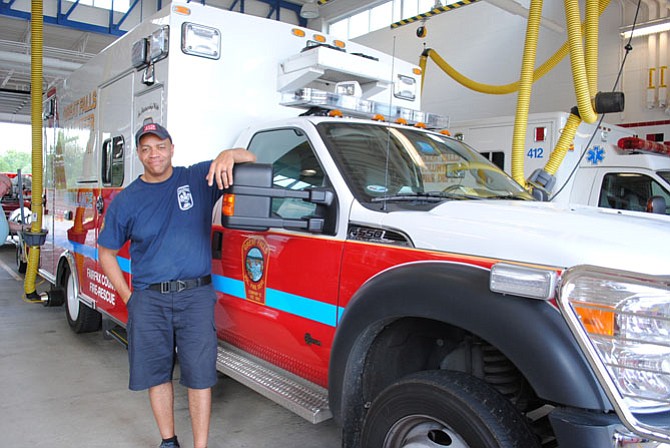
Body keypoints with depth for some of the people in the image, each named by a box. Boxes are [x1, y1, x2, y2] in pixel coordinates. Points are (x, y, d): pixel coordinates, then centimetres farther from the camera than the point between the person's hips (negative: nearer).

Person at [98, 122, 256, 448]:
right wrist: (128, 297, 4)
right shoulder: (126, 200, 5)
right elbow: (106, 252, 13)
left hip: (196, 296, -2)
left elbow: (251, 161, 0)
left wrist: (229, 155, -24)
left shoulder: (199, 178, 2)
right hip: (148, 299, 2)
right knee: (156, 373, 12)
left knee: (199, 375, 1)